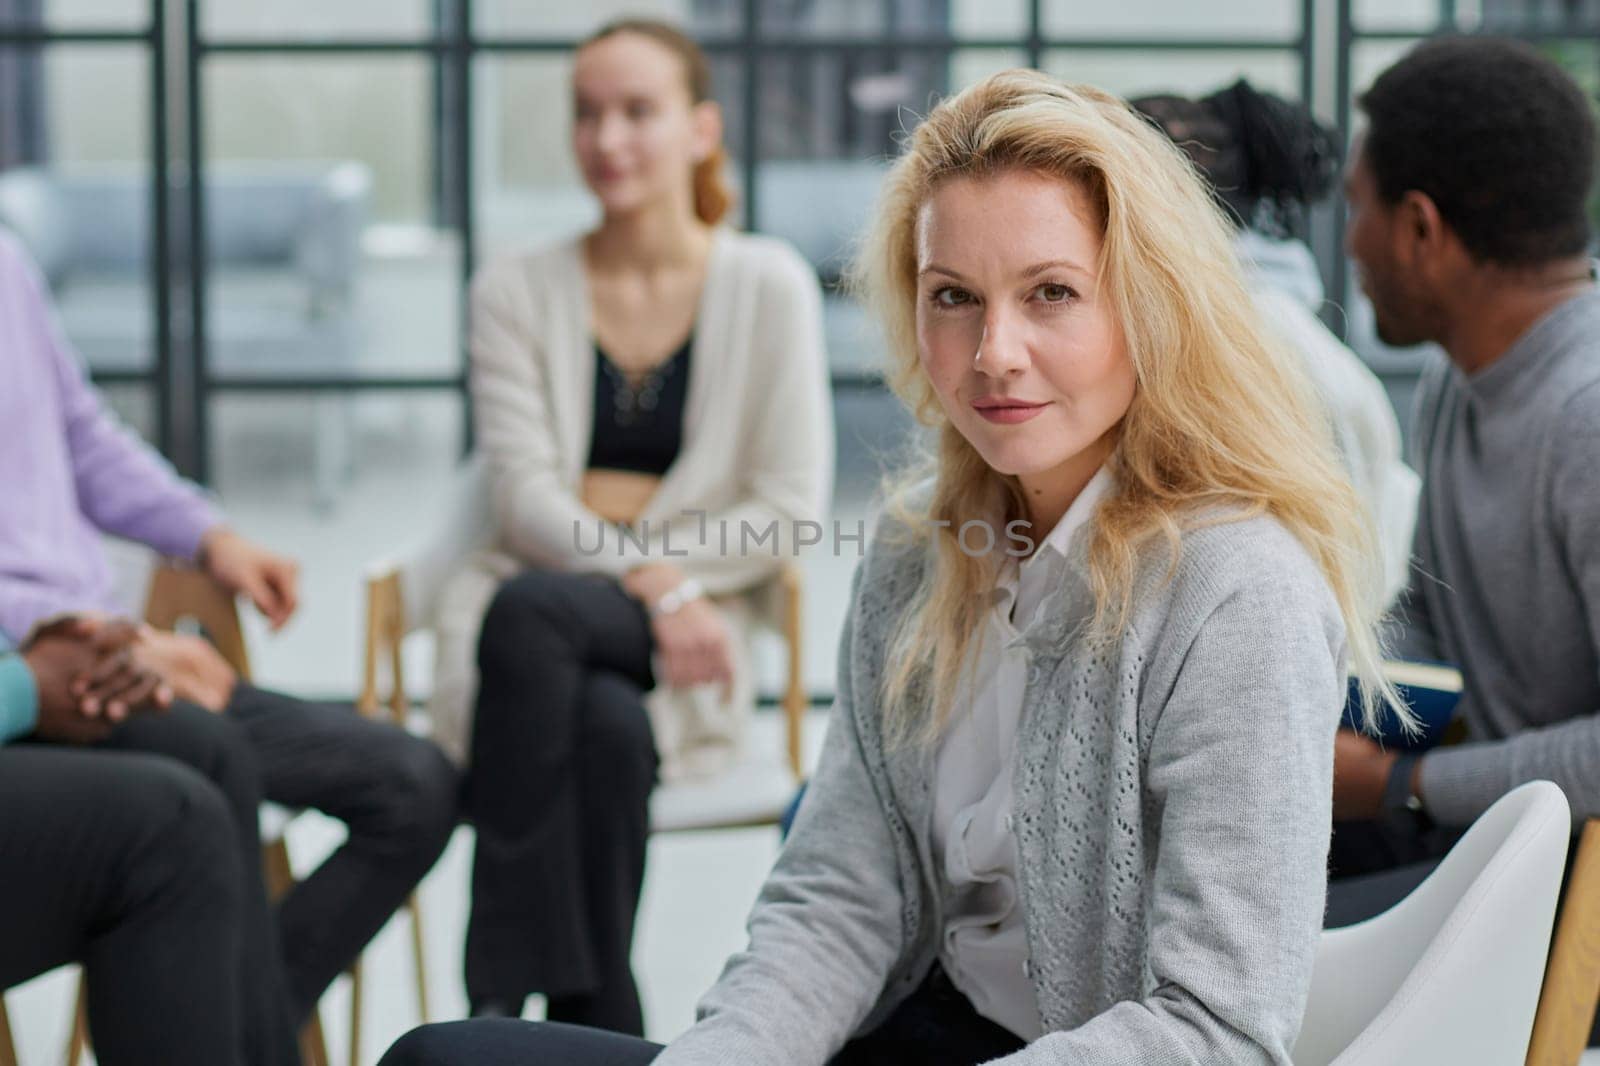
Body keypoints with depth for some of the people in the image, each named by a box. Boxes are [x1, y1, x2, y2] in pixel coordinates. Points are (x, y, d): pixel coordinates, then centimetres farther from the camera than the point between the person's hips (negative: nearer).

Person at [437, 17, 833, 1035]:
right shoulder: (518, 291, 8)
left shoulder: (769, 284, 4)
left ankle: (508, 992, -33)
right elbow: (526, 500, -1)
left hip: (688, 634, -1)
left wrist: (619, 563, -10)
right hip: (541, 612, 1)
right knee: (608, 731, -37)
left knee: (529, 607, -36)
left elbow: (791, 511, -1)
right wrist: (658, 587, -19)